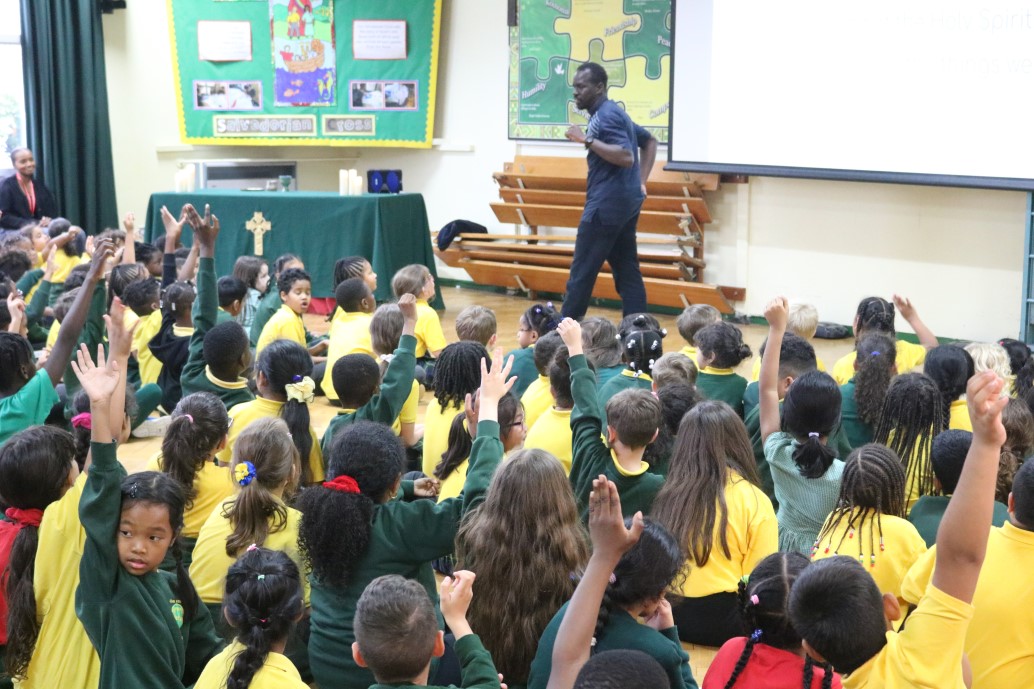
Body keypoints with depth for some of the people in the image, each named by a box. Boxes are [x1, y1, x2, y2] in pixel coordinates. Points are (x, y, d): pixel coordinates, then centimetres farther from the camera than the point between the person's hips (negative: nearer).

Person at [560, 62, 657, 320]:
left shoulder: (605, 115, -13)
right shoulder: (614, 113, 18)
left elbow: (626, 157, -25)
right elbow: (649, 141, 30)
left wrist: (587, 140, -24)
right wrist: (641, 183, 21)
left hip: (607, 203, -10)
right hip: (625, 201, 10)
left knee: (582, 272, -3)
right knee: (627, 270, 8)